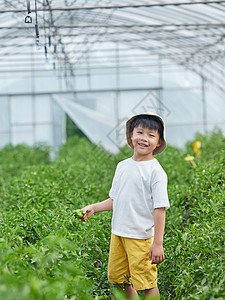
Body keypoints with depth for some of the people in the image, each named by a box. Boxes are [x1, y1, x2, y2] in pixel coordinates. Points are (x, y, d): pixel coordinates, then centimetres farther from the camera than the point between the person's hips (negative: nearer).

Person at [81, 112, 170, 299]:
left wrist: (158, 243, -16)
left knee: (147, 283, -2)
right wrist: (93, 208, 5)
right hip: (118, 233, 7)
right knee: (117, 277, 16)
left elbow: (160, 208, -14)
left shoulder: (156, 171, -11)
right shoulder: (123, 166, 9)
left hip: (141, 236, -7)